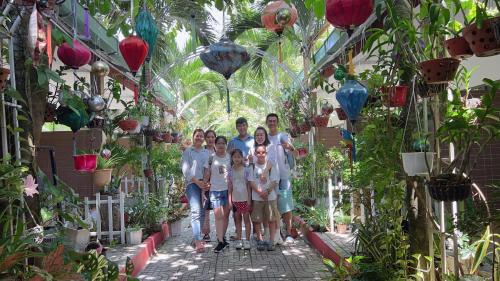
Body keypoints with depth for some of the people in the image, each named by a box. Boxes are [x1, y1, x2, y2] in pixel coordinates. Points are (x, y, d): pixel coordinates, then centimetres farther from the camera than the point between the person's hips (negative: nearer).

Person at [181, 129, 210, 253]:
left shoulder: (207, 153, 18)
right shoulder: (188, 151, 6)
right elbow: (185, 170, -2)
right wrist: (197, 182, -12)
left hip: (205, 185, 5)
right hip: (192, 184, -4)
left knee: (202, 212, 5)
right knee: (196, 211, -17)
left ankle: (196, 237, 18)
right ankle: (197, 241, -24)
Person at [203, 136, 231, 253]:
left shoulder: (230, 158, 6)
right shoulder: (211, 158, 2)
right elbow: (207, 175, 4)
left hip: (228, 189, 2)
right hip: (215, 190, -2)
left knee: (226, 215, 8)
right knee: (218, 215, -10)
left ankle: (222, 238, 22)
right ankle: (220, 241, -8)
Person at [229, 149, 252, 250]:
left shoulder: (246, 170, -4)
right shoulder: (230, 171, 3)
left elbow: (248, 185, -2)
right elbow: (230, 186, 5)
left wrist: (249, 199, -6)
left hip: (244, 198, -2)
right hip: (235, 199, 2)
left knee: (246, 218, 2)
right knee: (237, 219, 10)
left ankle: (247, 240, 8)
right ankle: (239, 240, 16)